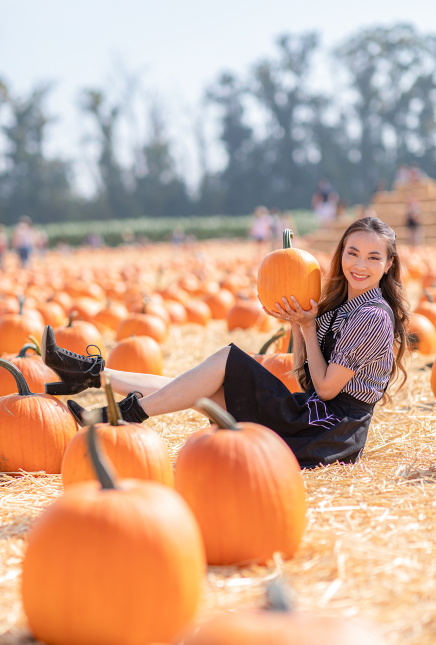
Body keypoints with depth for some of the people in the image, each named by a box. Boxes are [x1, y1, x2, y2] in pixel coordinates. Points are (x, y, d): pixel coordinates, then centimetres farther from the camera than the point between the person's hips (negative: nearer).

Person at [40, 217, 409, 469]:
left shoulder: (373, 317, -14)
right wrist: (297, 325, 2)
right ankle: (92, 374, 5)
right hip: (317, 418, 9)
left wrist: (308, 327, -9)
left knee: (226, 361, -11)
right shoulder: (341, 307, 14)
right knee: (205, 390, 3)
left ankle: (127, 415, -9)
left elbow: (326, 387, -15)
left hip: (330, 434, -8)